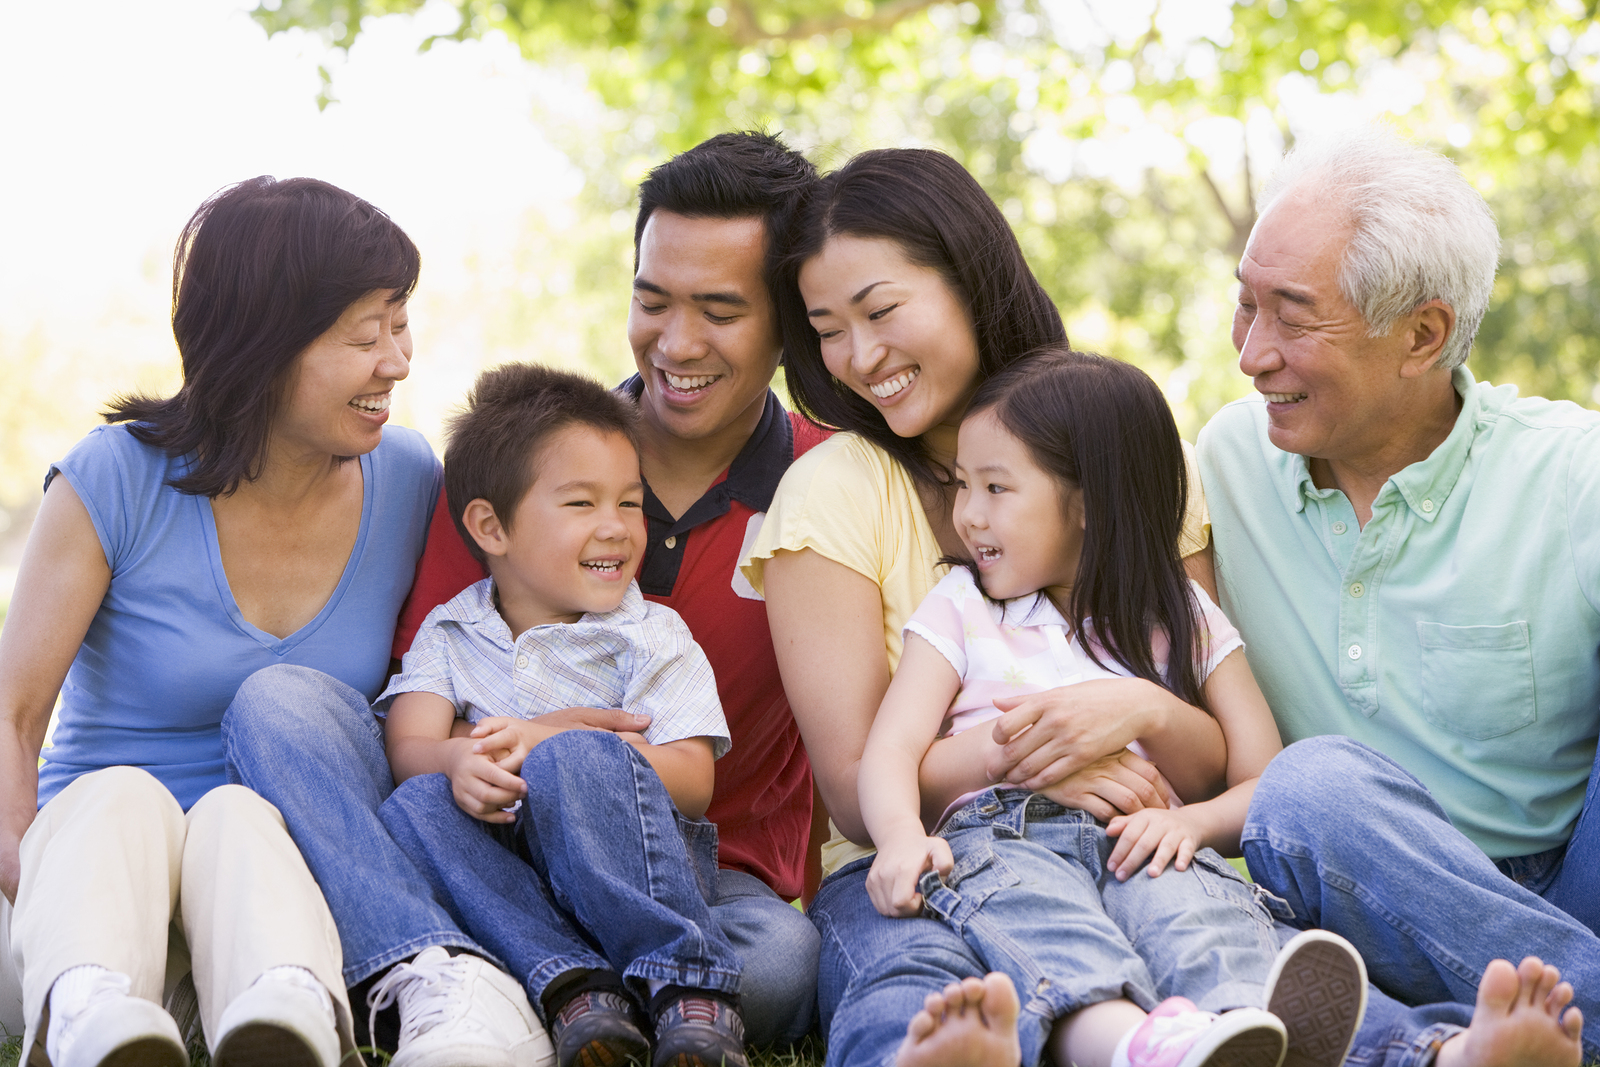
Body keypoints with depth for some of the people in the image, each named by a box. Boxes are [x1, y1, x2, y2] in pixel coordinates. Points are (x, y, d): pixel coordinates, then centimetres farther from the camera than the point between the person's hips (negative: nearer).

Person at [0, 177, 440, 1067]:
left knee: (239, 816, -35)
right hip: (92, 844, -1)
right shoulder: (117, 482, -5)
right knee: (121, 801, -36)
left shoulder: (409, 483, 6)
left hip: (284, 861, 1)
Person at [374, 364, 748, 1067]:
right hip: (502, 878, 2)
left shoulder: (652, 636, 7)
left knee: (578, 762, -31)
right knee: (414, 806, -26)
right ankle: (573, 986, -39)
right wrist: (458, 761, -28)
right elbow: (409, 744, -2)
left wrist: (549, 745, -18)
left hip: (630, 878, -2)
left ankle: (688, 987, -32)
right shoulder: (448, 635, 14)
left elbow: (692, 782, -6)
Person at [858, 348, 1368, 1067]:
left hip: (1138, 844, 1)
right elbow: (890, 751, 7)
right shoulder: (960, 610, 20)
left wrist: (1190, 820, -10)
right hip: (1002, 835, -1)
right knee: (1040, 923, -37)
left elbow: (1265, 779, 13)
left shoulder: (1183, 622, 20)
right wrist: (902, 838, -17)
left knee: (1199, 912, -35)